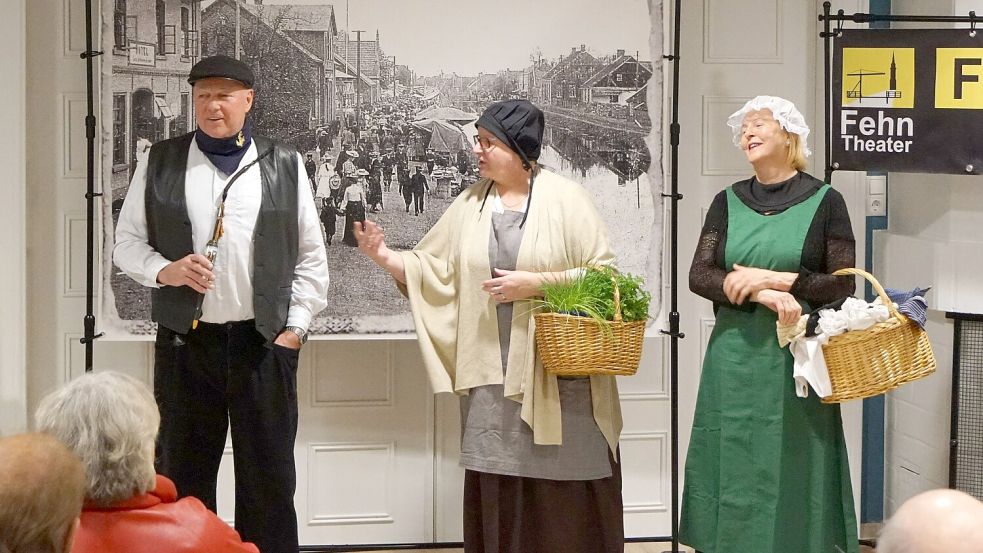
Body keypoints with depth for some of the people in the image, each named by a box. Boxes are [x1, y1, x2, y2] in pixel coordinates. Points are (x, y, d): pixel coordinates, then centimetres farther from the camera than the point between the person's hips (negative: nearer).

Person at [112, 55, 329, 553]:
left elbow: (311, 256, 8)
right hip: (184, 344, 1)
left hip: (264, 343, 0)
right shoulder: (161, 163, 7)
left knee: (270, 481, 3)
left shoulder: (284, 165, 6)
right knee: (182, 478, 6)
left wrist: (295, 327, 1)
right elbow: (127, 241, 9)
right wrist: (164, 270, -10)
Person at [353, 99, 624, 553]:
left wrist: (535, 283, -15)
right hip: (492, 374, 4)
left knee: (565, 492, -1)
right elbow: (434, 269, 8)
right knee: (497, 493, 5)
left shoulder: (565, 199, -4)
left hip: (557, 374, -4)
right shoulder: (470, 204, 9)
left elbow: (604, 274, -7)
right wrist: (382, 255, -8)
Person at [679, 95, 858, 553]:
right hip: (736, 355, 3)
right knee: (736, 468, 4)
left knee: (793, 468, 0)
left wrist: (771, 277, -13)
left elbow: (842, 284, -3)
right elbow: (699, 275, 0)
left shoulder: (824, 201, 0)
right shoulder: (729, 202, 9)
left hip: (797, 358, -3)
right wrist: (761, 294, -15)